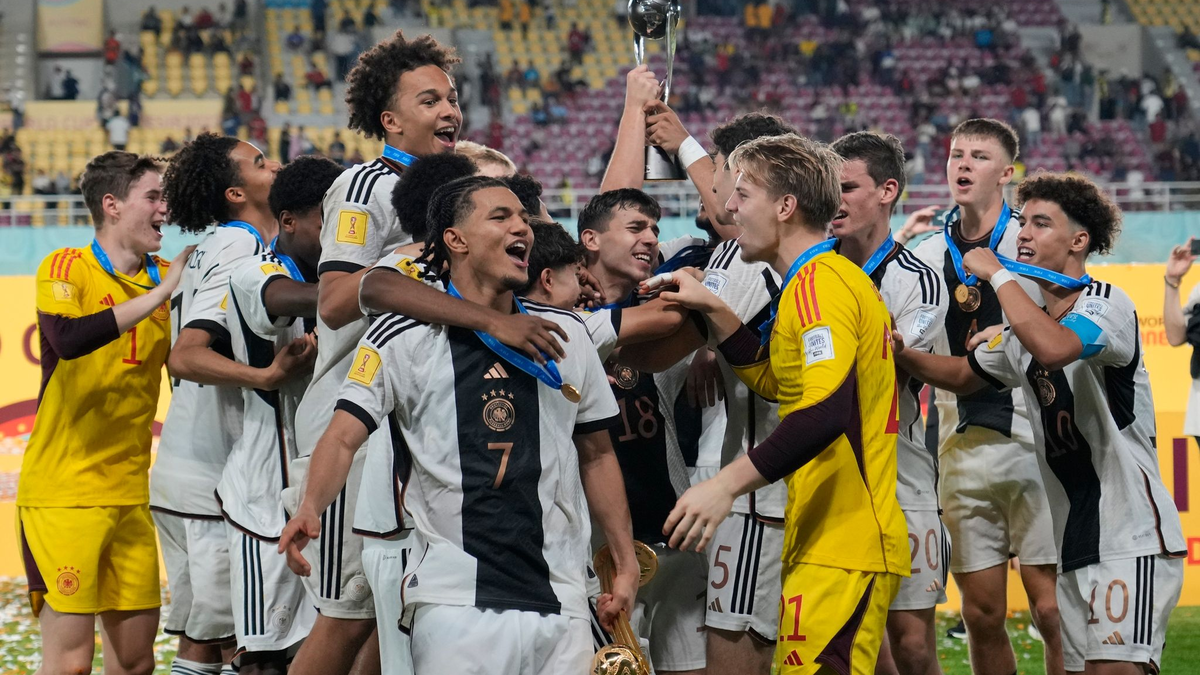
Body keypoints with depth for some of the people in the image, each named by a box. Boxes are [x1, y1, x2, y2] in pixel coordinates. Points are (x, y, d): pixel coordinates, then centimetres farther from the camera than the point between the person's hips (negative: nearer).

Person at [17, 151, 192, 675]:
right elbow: (68, 340, -27)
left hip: (129, 495, 6)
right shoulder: (66, 269, -6)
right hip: (62, 494, -6)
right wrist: (161, 293, -23)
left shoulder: (166, 278, 11)